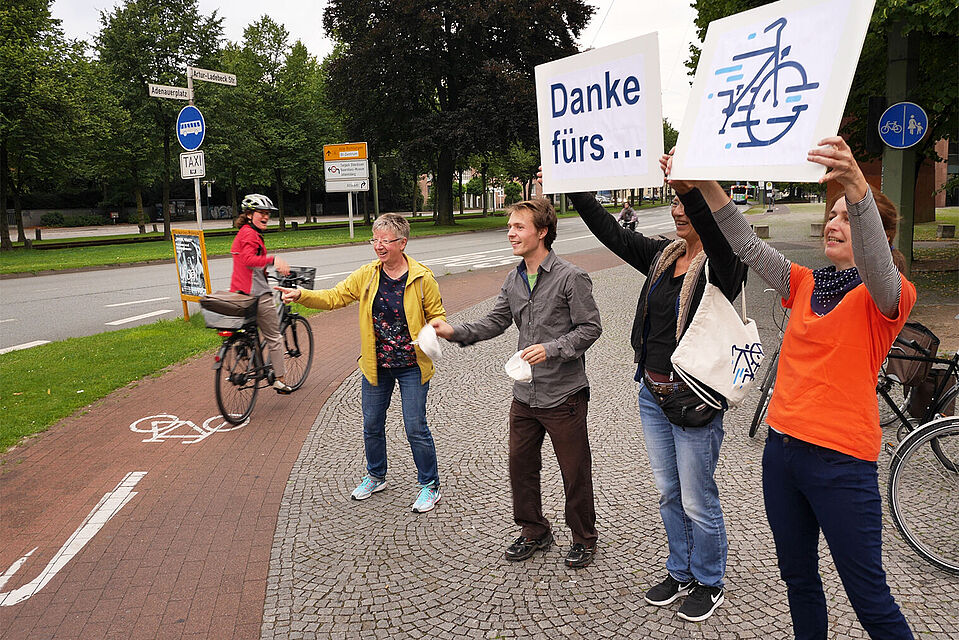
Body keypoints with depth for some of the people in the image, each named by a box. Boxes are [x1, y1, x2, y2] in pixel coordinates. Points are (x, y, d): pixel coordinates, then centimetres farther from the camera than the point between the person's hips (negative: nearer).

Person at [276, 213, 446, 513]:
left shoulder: (422, 278, -10)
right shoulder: (366, 275, -1)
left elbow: (437, 315, -1)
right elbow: (334, 297, -2)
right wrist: (301, 295, -17)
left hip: (412, 367, -4)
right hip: (376, 366, 4)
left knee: (416, 429, 0)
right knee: (372, 426, 16)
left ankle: (429, 485, 21)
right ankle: (376, 477, 40)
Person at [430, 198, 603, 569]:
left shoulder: (571, 278, -13)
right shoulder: (513, 280, 7)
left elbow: (590, 328, -12)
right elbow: (496, 322, 9)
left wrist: (551, 349, -24)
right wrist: (455, 332, -5)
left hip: (564, 395, -6)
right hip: (525, 395, 7)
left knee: (575, 471, 8)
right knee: (520, 465, 15)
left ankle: (583, 538, 31)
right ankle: (534, 533, 36)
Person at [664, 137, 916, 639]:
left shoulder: (886, 297, -7)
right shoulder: (806, 285, 10)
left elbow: (876, 267, -30)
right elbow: (748, 246, 2)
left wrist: (857, 189, -48)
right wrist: (705, 187, -11)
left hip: (840, 462, -6)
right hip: (782, 449, 6)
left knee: (869, 598, 6)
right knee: (798, 578, 21)